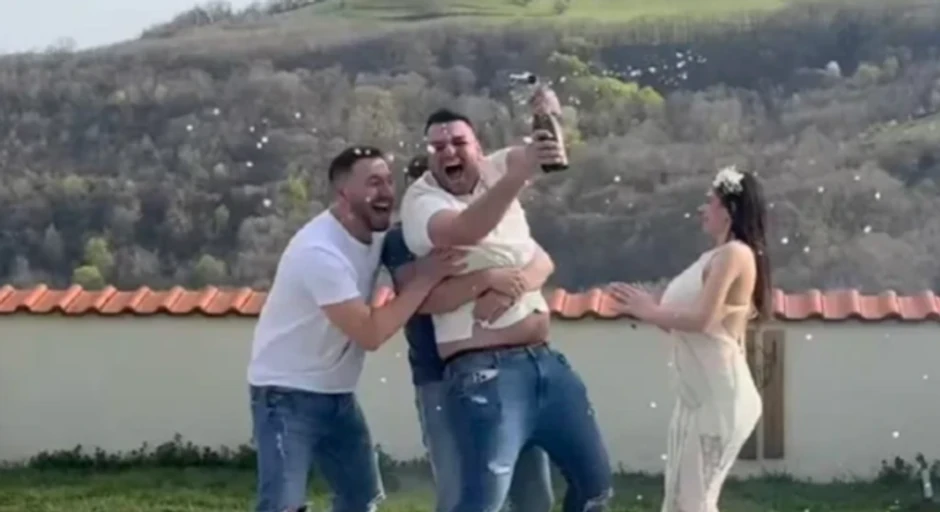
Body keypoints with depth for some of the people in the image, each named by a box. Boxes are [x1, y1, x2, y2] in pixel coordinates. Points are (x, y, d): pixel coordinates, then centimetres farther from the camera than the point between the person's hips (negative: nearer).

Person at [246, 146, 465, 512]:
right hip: (287, 394, -9)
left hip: (337, 394, 9)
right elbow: (370, 333, -28)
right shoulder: (319, 251, -28)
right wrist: (426, 278, -26)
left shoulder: (375, 234, -1)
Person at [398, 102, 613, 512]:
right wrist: (519, 174, -40)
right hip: (483, 372, -7)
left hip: (544, 361, 8)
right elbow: (463, 232, -29)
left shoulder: (495, 172, 11)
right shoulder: (421, 198, -8)